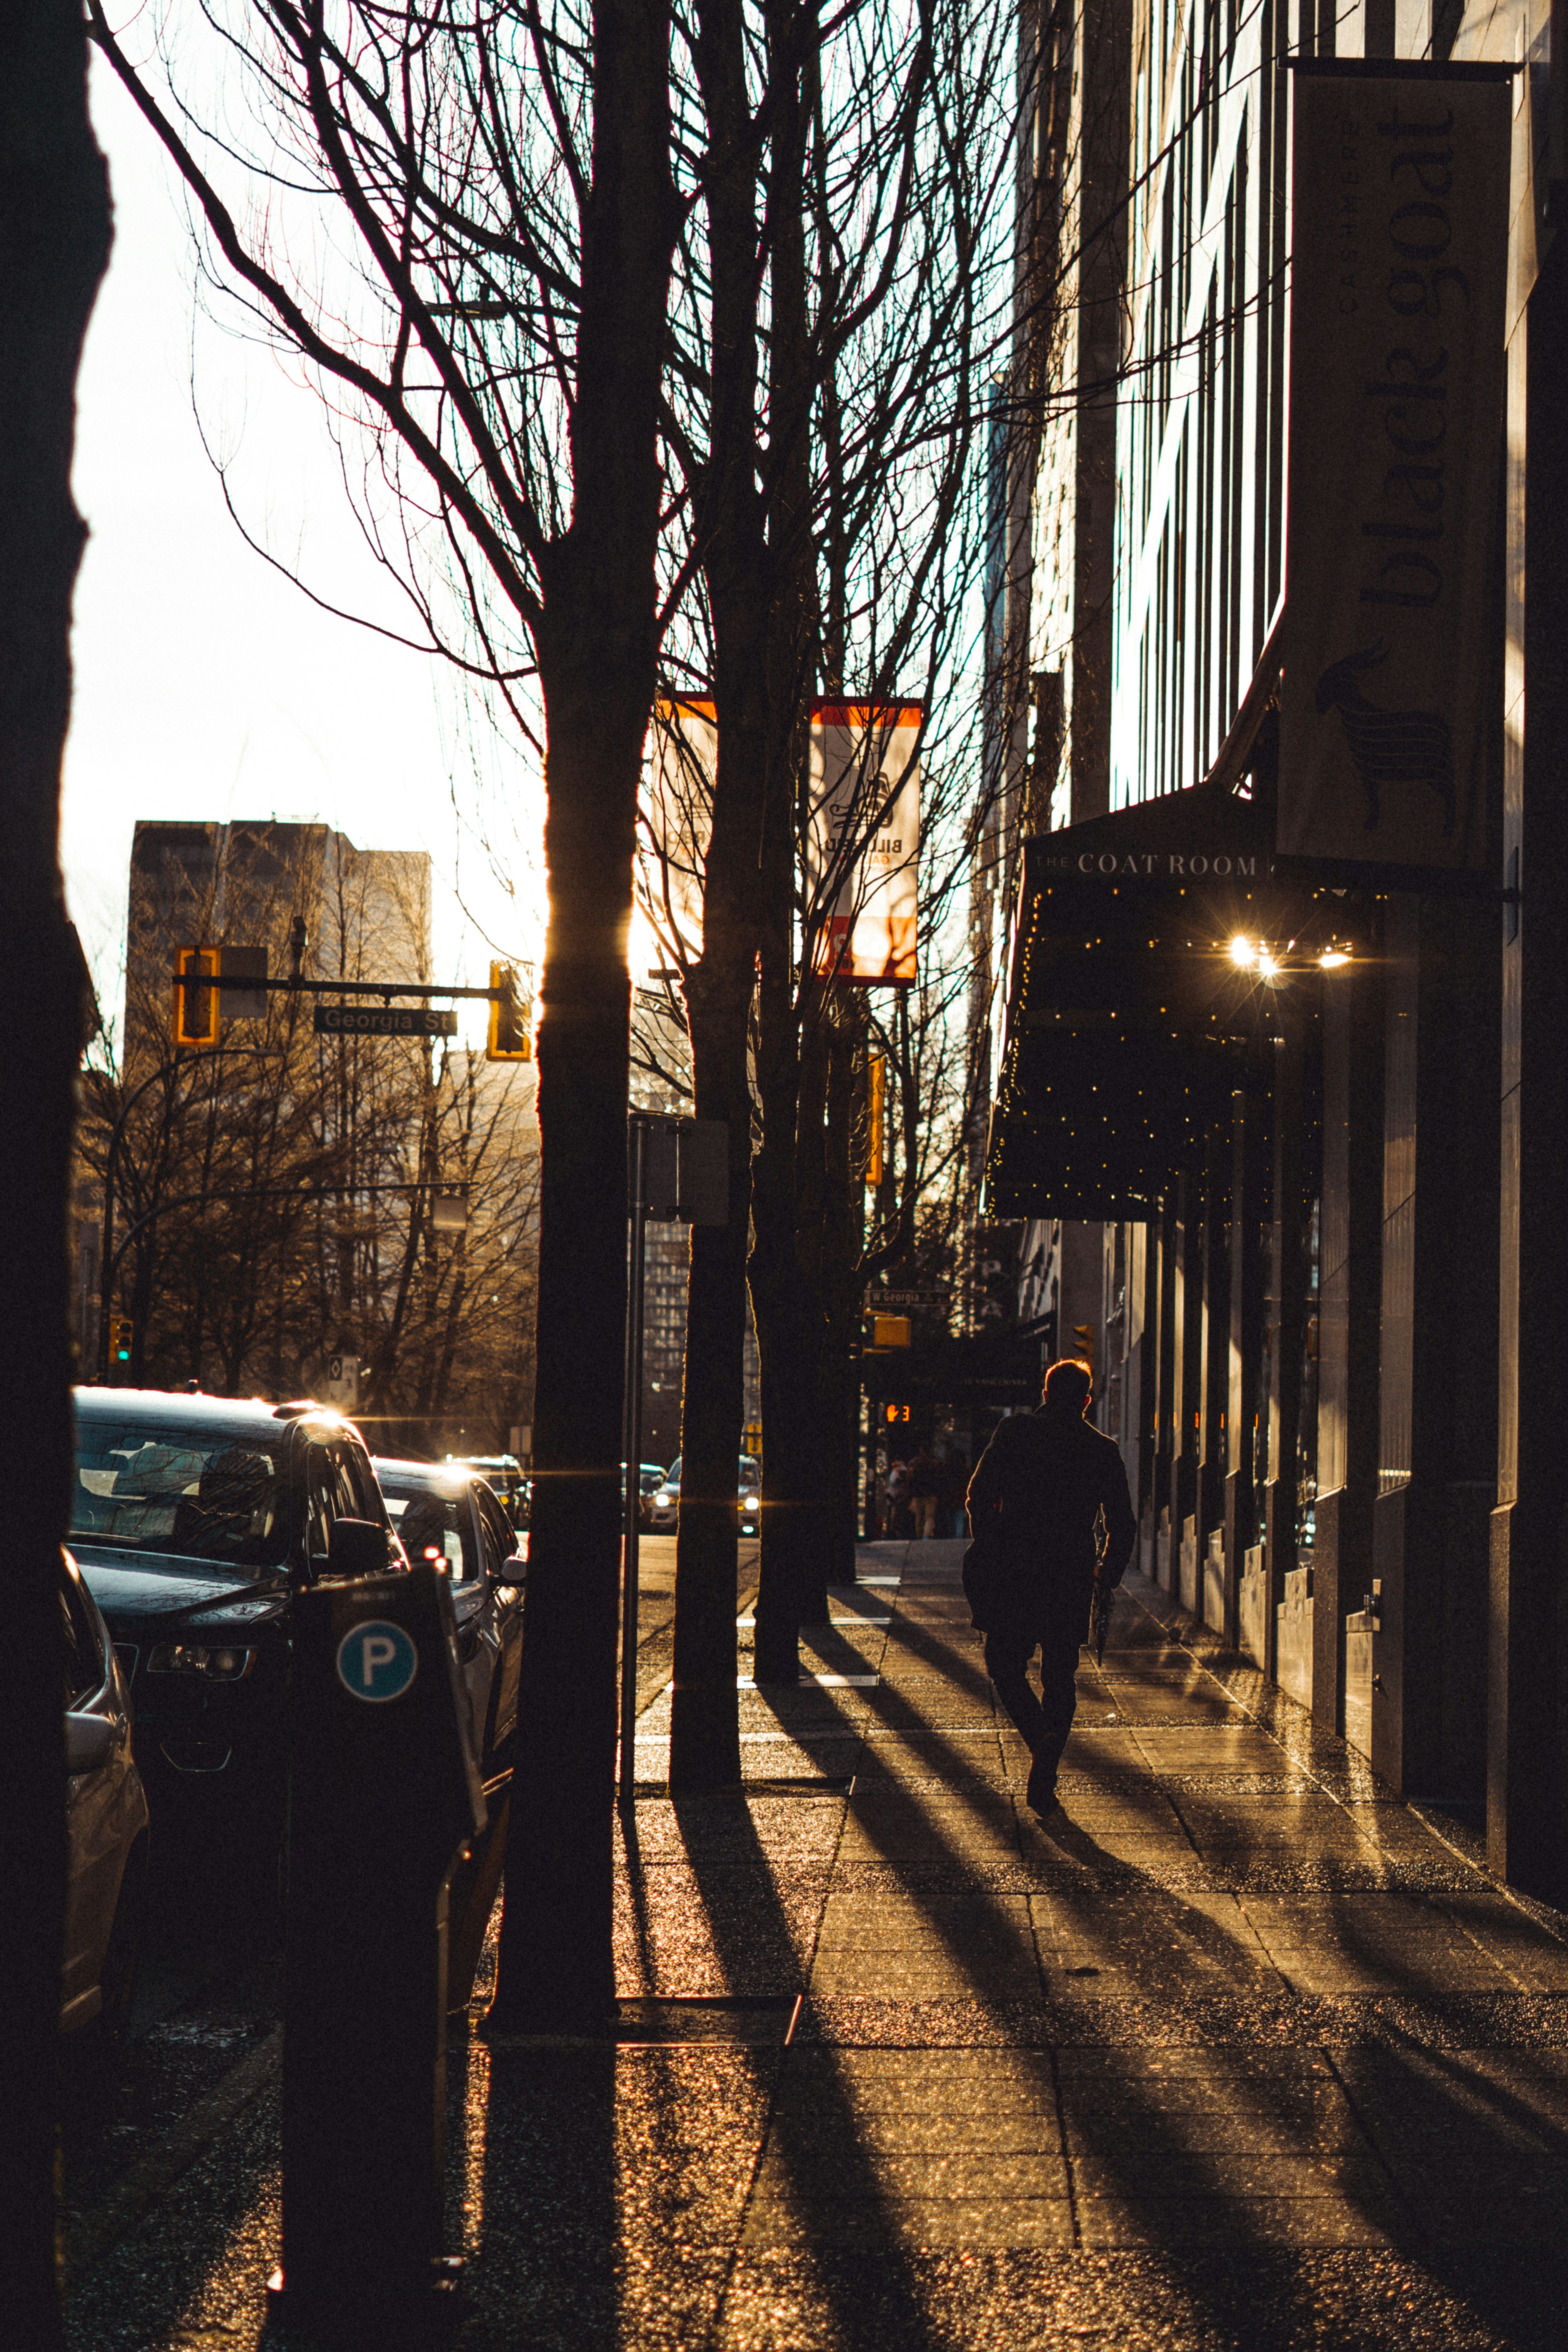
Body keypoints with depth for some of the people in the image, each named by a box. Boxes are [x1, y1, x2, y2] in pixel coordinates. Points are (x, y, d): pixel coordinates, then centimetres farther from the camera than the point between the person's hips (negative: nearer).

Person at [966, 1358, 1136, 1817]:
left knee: (1004, 1663, 13)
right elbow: (1123, 1527, 3)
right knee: (1060, 1675, 13)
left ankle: (1040, 1732, -14)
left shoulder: (1014, 1434, -1)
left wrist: (991, 1544, 13)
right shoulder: (1103, 1451, 2)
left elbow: (979, 1497, -3)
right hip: (1073, 1581, 2)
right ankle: (1043, 1782, 11)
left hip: (1016, 1574, -1)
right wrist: (1108, 1577, 17)